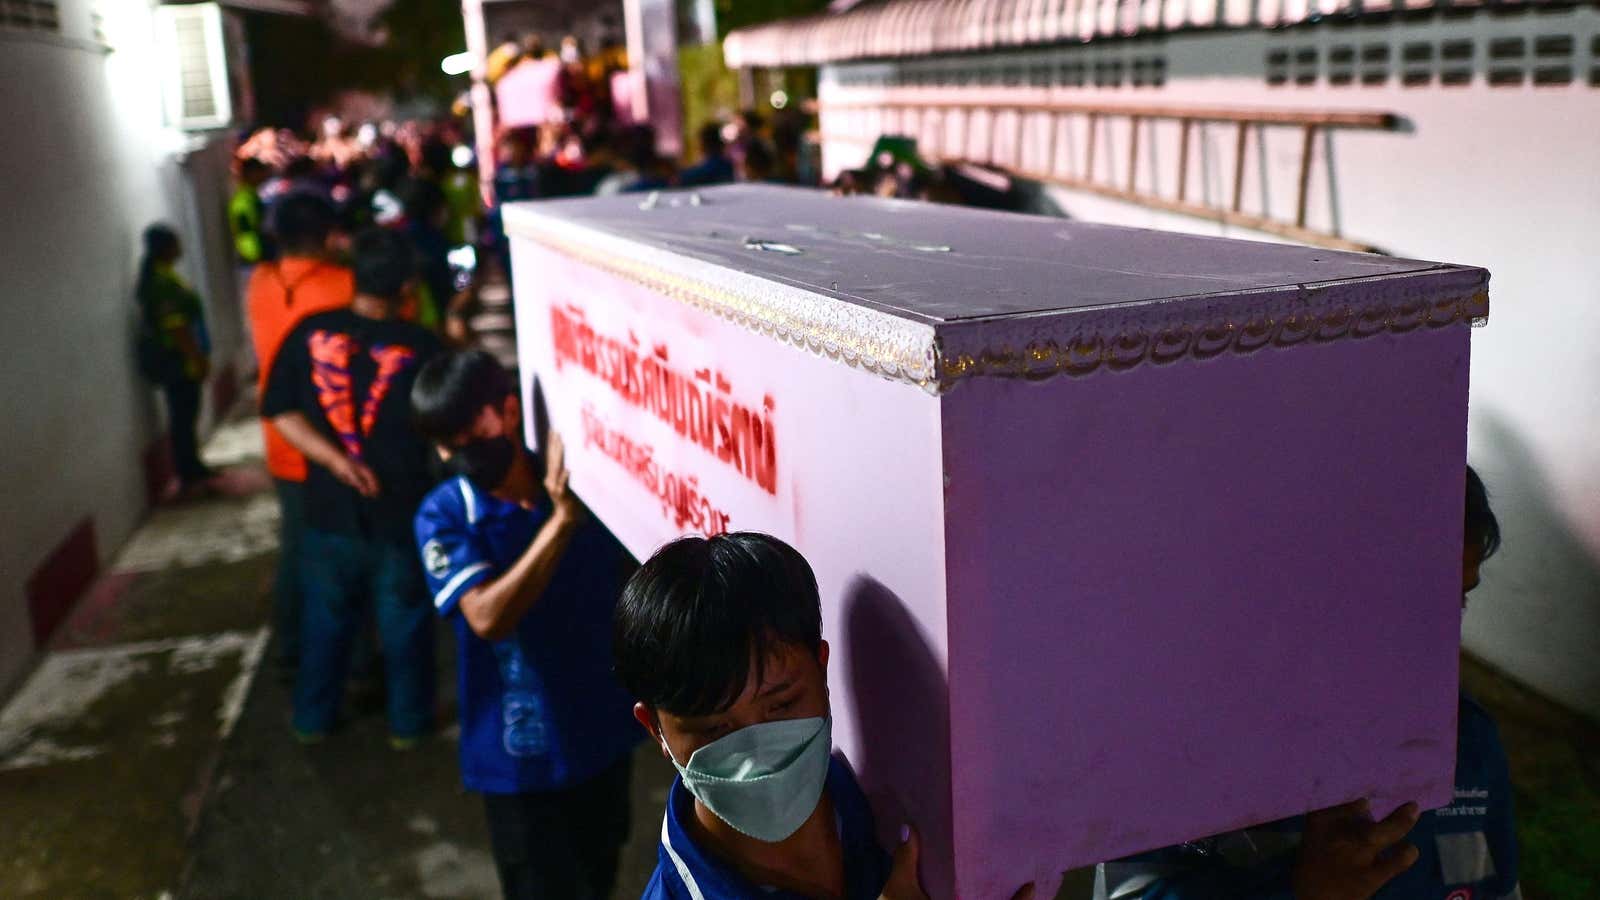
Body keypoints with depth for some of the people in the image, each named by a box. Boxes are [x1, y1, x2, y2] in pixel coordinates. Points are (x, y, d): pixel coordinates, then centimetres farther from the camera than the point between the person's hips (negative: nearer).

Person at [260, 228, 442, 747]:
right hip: (402, 511, -2)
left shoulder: (310, 334, -9)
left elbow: (280, 411, -9)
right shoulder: (422, 348, -15)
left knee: (325, 618, 19)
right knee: (404, 623, 14)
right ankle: (408, 723, 26)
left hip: (330, 507, 2)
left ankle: (312, 719, 32)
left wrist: (336, 459, -11)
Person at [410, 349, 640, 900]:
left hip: (605, 731, 3)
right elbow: (488, 617, -29)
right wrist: (562, 521, -34)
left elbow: (633, 575, 8)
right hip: (523, 752, -3)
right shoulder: (444, 517, -15)